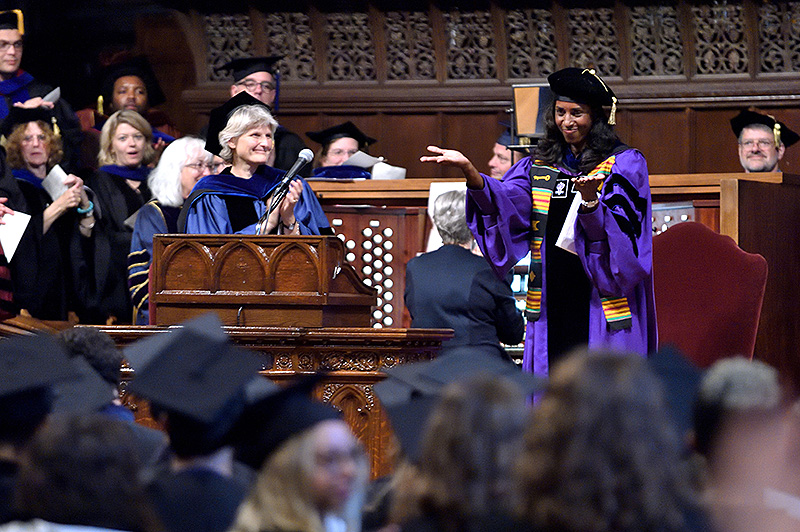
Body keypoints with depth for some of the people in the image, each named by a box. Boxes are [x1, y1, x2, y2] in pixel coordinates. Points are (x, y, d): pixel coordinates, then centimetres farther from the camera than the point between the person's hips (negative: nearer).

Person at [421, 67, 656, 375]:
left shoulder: (624, 165, 1)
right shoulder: (541, 166, 13)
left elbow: (617, 230, -12)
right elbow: (506, 200, -5)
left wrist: (590, 202, -32)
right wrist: (469, 171, -23)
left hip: (601, 300, -4)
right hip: (551, 300, 4)